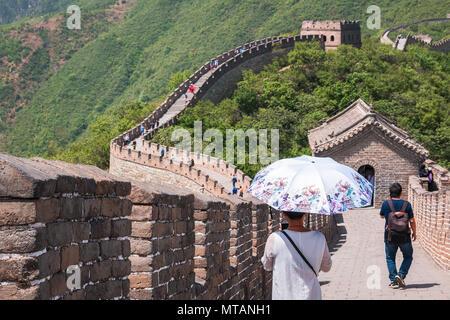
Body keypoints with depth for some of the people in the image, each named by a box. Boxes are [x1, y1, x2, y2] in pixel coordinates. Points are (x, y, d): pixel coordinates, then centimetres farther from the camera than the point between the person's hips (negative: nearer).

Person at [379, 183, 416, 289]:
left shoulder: (386, 204, -6)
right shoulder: (406, 204, -6)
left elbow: (381, 216, 13)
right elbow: (412, 221, -4)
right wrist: (414, 232, 13)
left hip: (390, 236, 0)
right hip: (404, 237, 0)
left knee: (390, 258, 15)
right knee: (408, 257, 17)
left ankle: (393, 280, 5)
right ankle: (401, 275, -3)